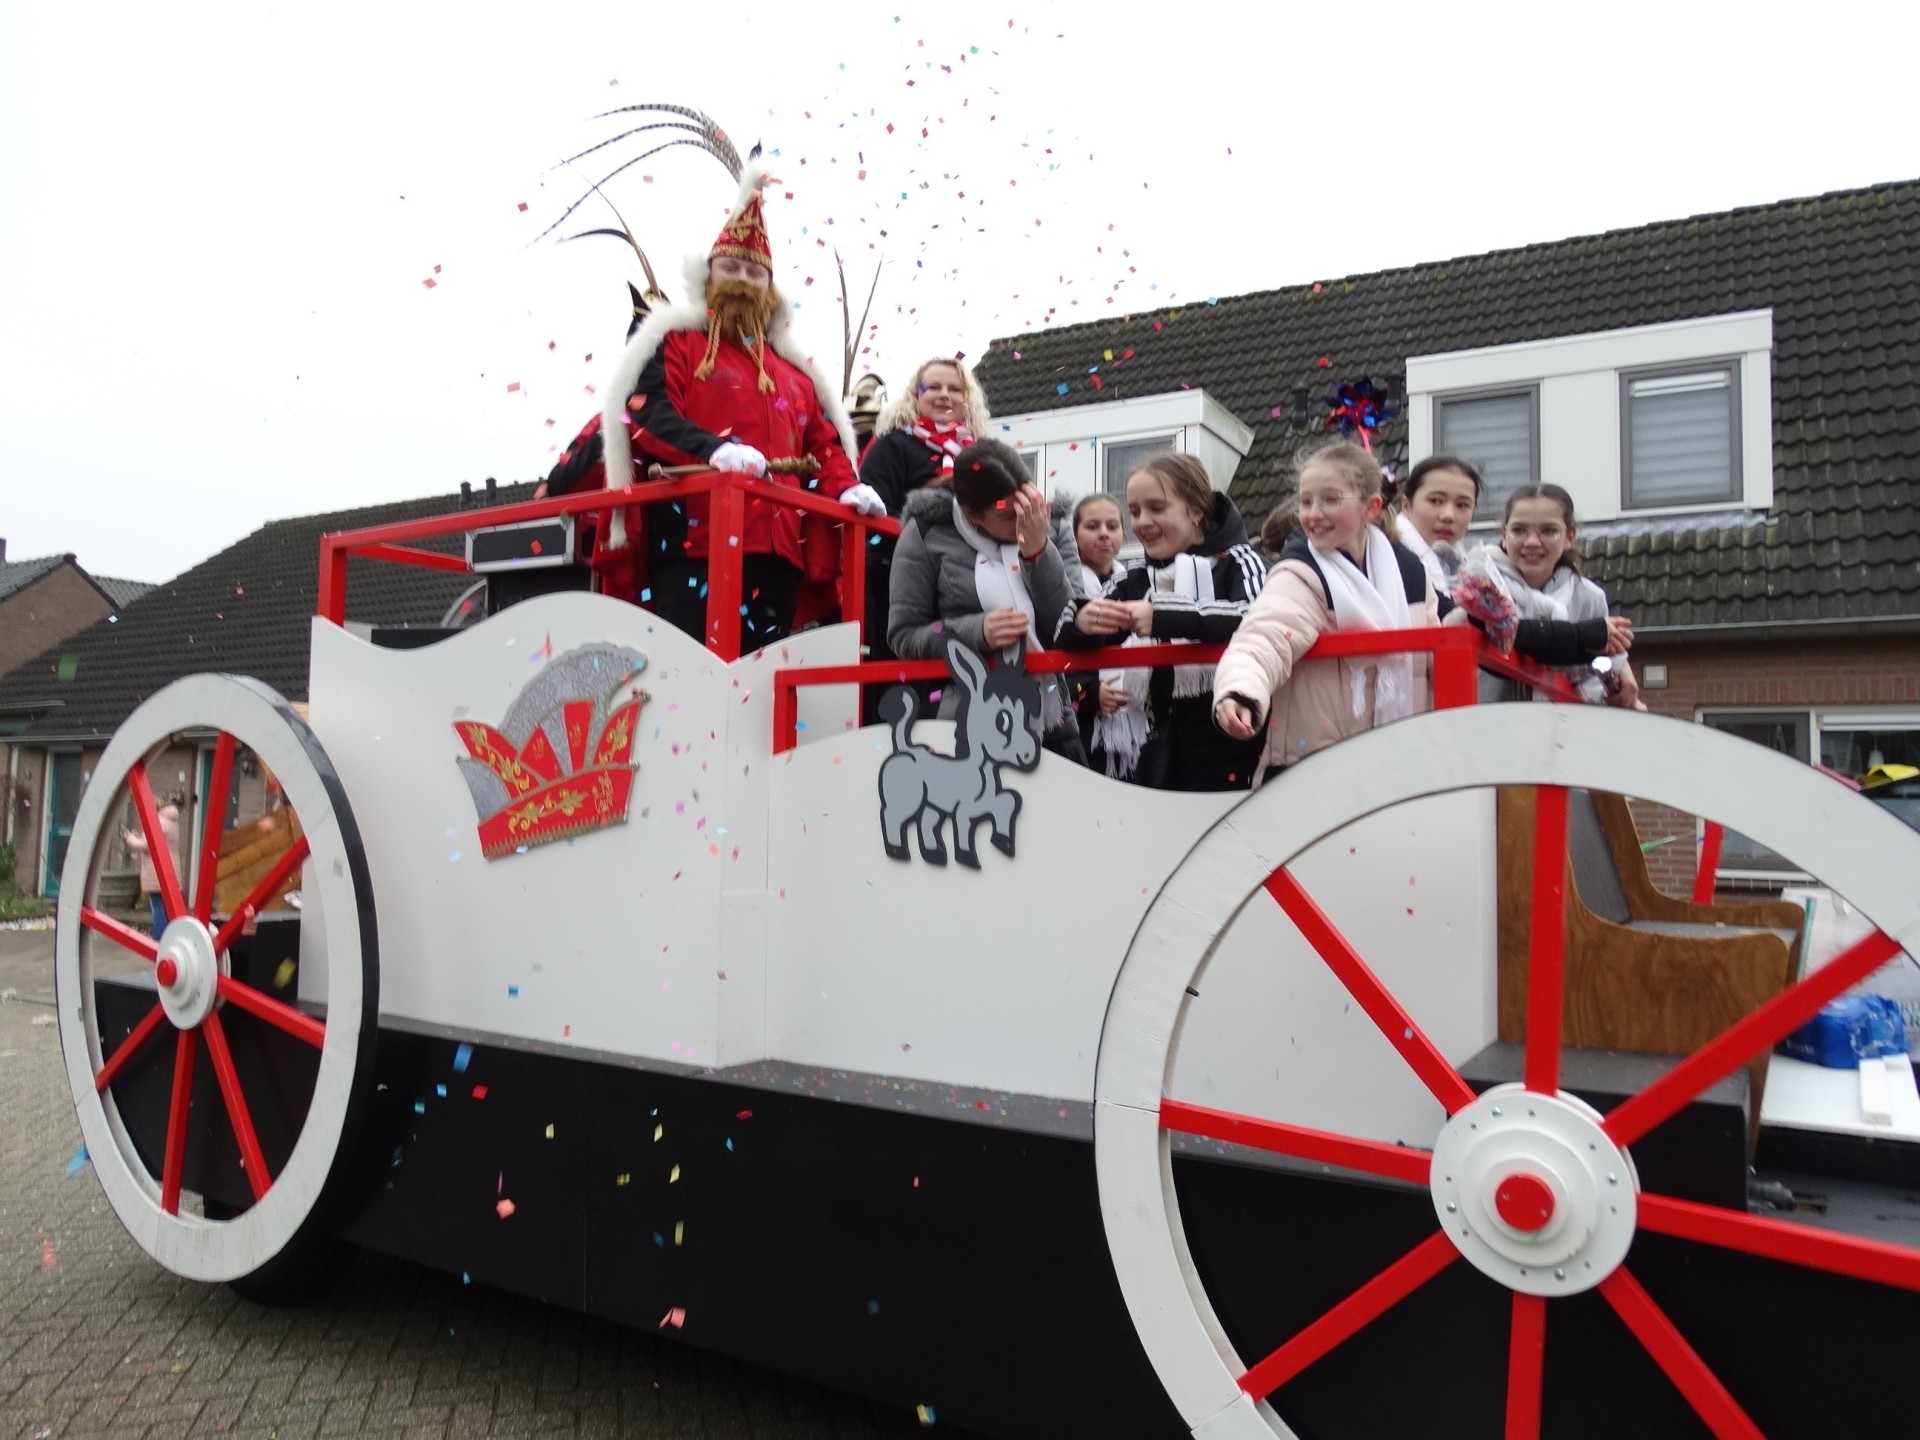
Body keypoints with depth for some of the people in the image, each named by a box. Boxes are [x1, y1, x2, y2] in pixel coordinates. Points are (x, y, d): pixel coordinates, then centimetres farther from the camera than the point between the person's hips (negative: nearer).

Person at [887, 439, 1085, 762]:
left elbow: (1067, 626, -3)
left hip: (1052, 719, 4)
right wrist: (976, 631, -18)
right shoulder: (926, 534, -5)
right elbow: (903, 636, -4)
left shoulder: (1040, 523, 3)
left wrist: (1037, 549, -15)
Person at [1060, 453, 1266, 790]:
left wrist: (1165, 616, -31)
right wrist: (1080, 624, -17)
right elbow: (1069, 645, 7)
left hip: (1223, 761, -4)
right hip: (1146, 763, 5)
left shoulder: (1238, 562, -1)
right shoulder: (1133, 581, 12)